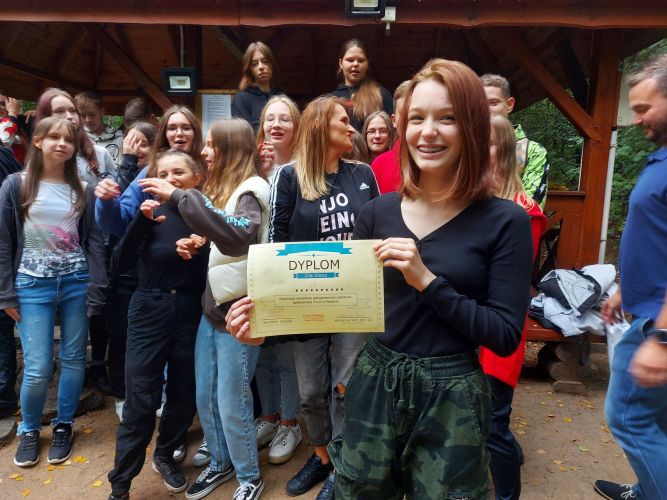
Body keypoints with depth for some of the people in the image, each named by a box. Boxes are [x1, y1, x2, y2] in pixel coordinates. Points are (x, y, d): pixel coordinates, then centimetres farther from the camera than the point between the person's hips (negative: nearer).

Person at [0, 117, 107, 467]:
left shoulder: (82, 190, 5)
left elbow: (94, 242, 2)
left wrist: (96, 290, -6)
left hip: (76, 282, 2)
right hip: (32, 285, -1)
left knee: (73, 359, 8)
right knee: (38, 368, -1)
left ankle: (63, 426, 28)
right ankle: (29, 429, 26)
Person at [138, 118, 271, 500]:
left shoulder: (250, 190, -14)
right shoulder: (222, 187, 11)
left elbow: (237, 234, -36)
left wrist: (179, 197, -34)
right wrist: (195, 246, 2)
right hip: (212, 307, 8)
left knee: (232, 405, 5)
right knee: (205, 398, 17)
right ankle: (220, 464, 40)